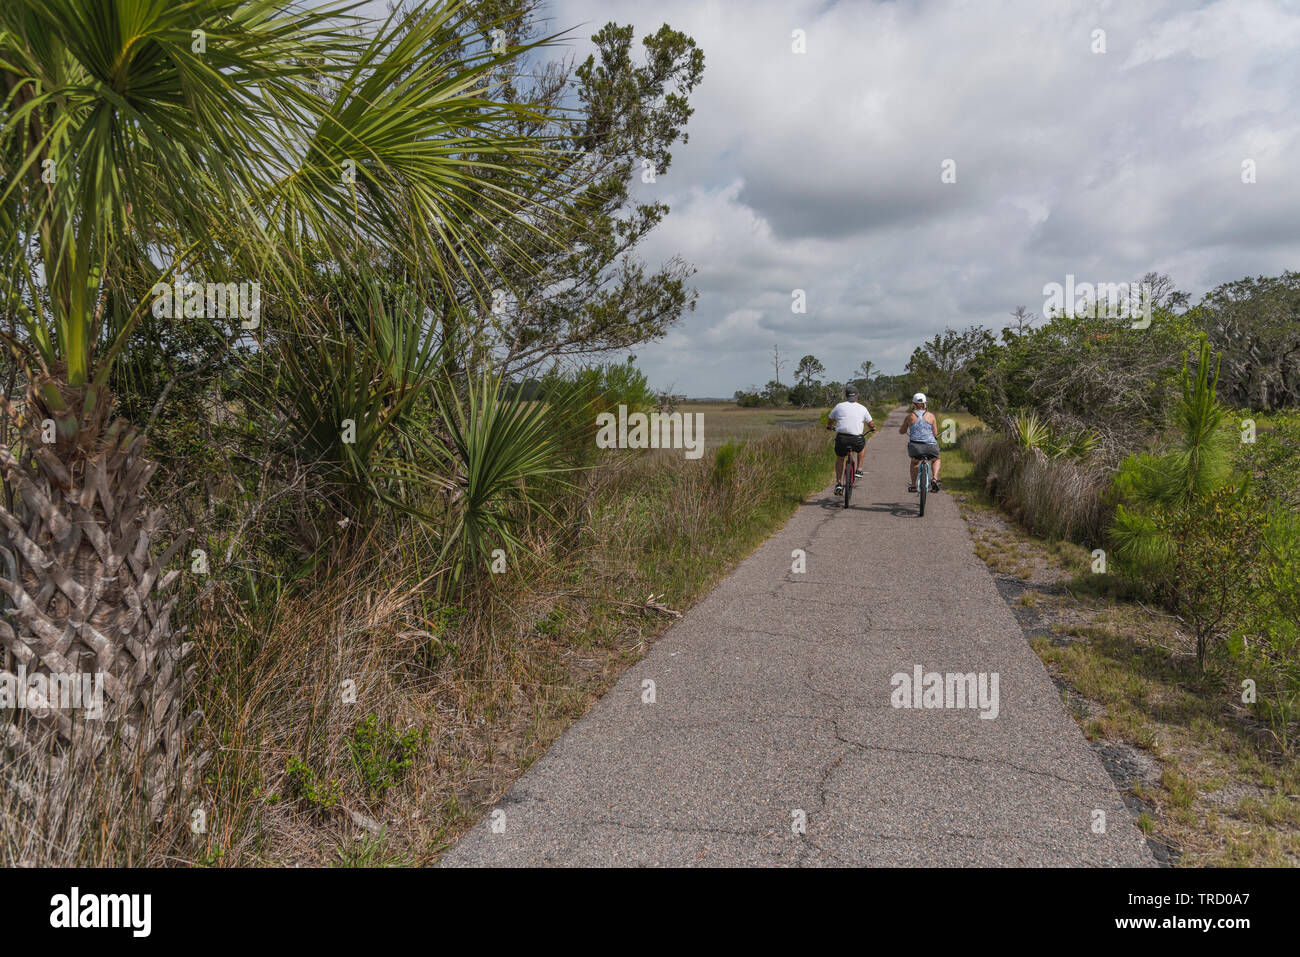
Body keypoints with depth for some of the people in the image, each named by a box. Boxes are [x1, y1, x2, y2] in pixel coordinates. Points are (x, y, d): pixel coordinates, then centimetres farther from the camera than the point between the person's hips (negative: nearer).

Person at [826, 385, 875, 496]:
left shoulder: (839, 406, 7)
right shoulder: (862, 408, 7)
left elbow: (830, 419, 23)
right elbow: (870, 423, 19)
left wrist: (829, 427, 45)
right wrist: (873, 428, 42)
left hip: (841, 439, 0)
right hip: (856, 440, 0)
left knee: (839, 459, 25)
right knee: (863, 443, 35)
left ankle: (839, 483, 13)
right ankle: (859, 469, 29)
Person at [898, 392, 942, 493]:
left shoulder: (910, 416, 6)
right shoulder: (931, 415, 5)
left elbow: (901, 432, 14)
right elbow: (935, 434, 6)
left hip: (915, 446, 0)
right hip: (930, 446, 0)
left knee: (915, 461, 33)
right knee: (936, 459, 32)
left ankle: (913, 485, 30)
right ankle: (934, 478, 7)